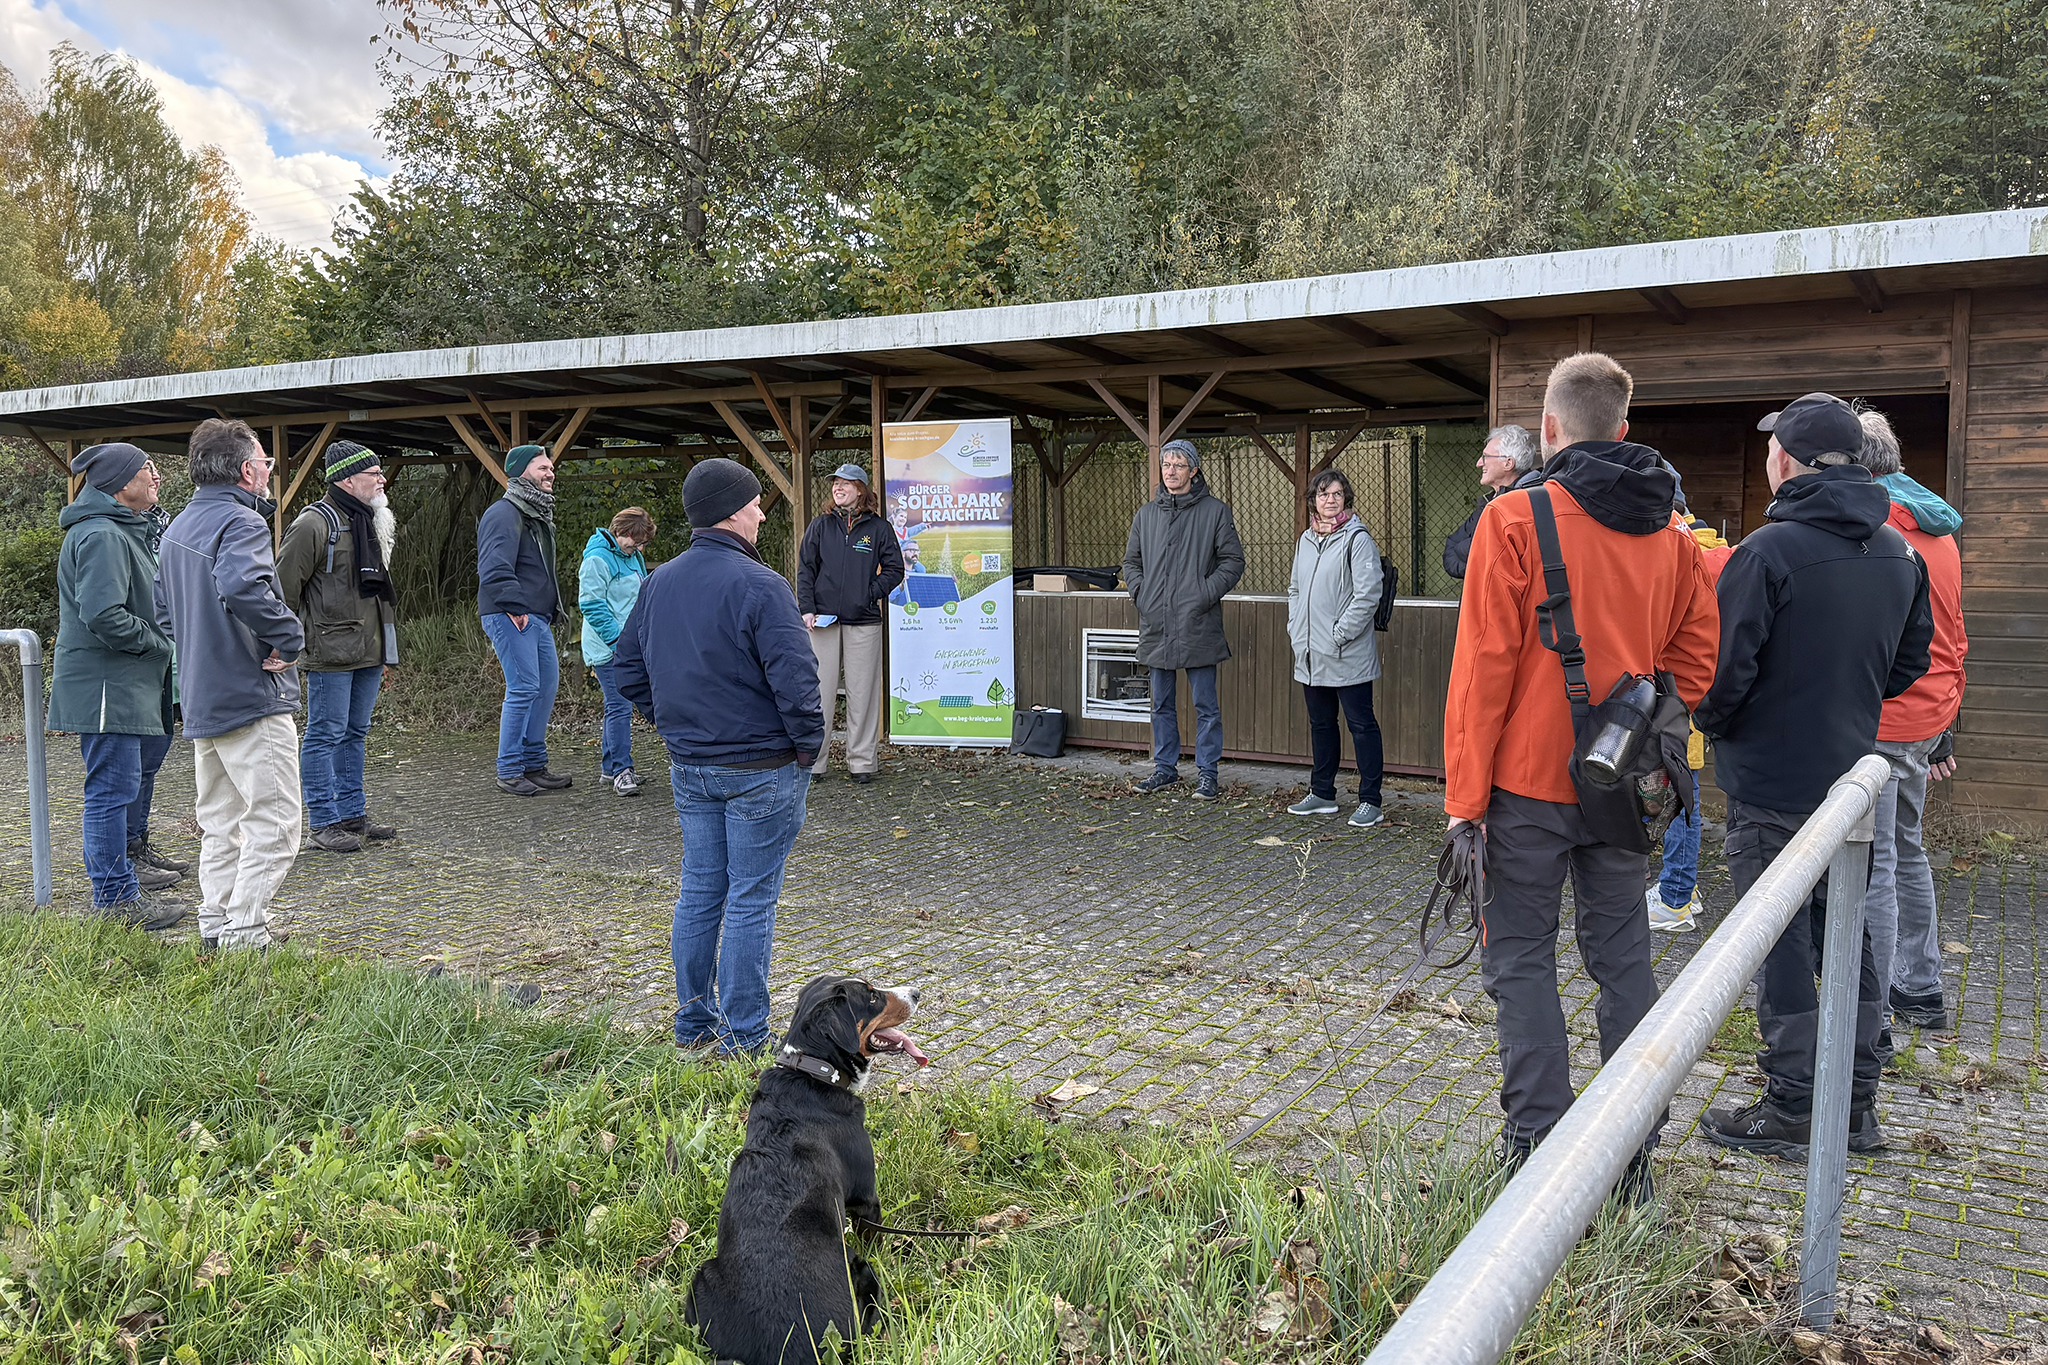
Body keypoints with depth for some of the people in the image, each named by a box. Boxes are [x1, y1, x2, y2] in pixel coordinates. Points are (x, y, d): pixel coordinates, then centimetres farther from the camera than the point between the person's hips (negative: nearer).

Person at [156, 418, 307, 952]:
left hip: (200, 701, 10)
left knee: (220, 822, 17)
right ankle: (245, 934, -6)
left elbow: (164, 607, 24)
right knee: (273, 822, -5)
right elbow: (242, 587, -35)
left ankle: (215, 926, 22)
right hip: (252, 695, -10)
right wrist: (288, 637, -23)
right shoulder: (241, 522, -15)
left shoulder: (179, 526, 16)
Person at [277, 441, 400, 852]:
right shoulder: (315, 524, -12)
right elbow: (283, 586, -11)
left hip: (368, 652, 9)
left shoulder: (372, 523, 17)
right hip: (331, 653, -9)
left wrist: (385, 652, 23)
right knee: (326, 734, -1)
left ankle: (353, 815, 24)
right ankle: (324, 823, 6)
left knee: (356, 733, 15)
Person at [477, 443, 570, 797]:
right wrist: (515, 608, -21)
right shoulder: (504, 514, -13)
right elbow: (494, 569, -23)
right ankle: (509, 771, -1)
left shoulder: (539, 514, 20)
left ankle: (534, 764, 22)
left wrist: (551, 610, 20)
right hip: (511, 617, -10)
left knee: (548, 682, 12)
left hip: (538, 617, 10)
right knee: (523, 687, -10)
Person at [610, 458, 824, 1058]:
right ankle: (743, 1037, 11)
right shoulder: (759, 585, -18)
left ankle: (693, 1024, 26)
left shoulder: (659, 581, 6)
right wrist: (809, 745, -10)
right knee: (751, 899, 2)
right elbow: (794, 678, -23)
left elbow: (628, 666, 14)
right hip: (760, 768, -7)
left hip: (688, 766, 7)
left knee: (699, 892, 16)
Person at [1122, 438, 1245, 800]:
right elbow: (1131, 561, 20)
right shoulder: (1146, 514, 12)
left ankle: (1206, 773, 10)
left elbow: (1233, 561, -1)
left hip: (1198, 625, -4)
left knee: (1205, 705, 1)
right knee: (1162, 704, 13)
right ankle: (1165, 768, 24)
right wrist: (1140, 593, 3)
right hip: (1155, 625, 5)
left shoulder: (1215, 511, -1)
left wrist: (1206, 594, -12)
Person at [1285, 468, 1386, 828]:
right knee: (1320, 724, 16)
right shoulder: (1306, 539, 13)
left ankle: (1370, 801, 5)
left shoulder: (1357, 538, -10)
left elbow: (1368, 592, -16)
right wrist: (1295, 628, 11)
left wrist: (1339, 633, -17)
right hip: (1310, 655, 8)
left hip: (1347, 656, -8)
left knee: (1361, 724, -1)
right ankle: (1322, 794, 28)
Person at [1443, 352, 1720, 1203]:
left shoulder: (1515, 519, -11)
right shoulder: (1671, 533, 7)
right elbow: (1695, 659, 9)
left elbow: (1483, 669, -12)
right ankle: (1633, 1158, 21)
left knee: (1522, 959, 5)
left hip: (1529, 781, -5)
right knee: (1622, 958, 14)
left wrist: (1464, 796, -8)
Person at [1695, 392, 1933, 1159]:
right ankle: (1857, 1105, 25)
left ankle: (1791, 1110, 10)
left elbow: (1726, 666, -20)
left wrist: (1712, 725, -1)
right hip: (1853, 775, 7)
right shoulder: (1898, 551, 6)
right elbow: (1911, 658, 15)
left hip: (1771, 782, -7)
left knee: (1781, 945, 2)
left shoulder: (1769, 550, -18)